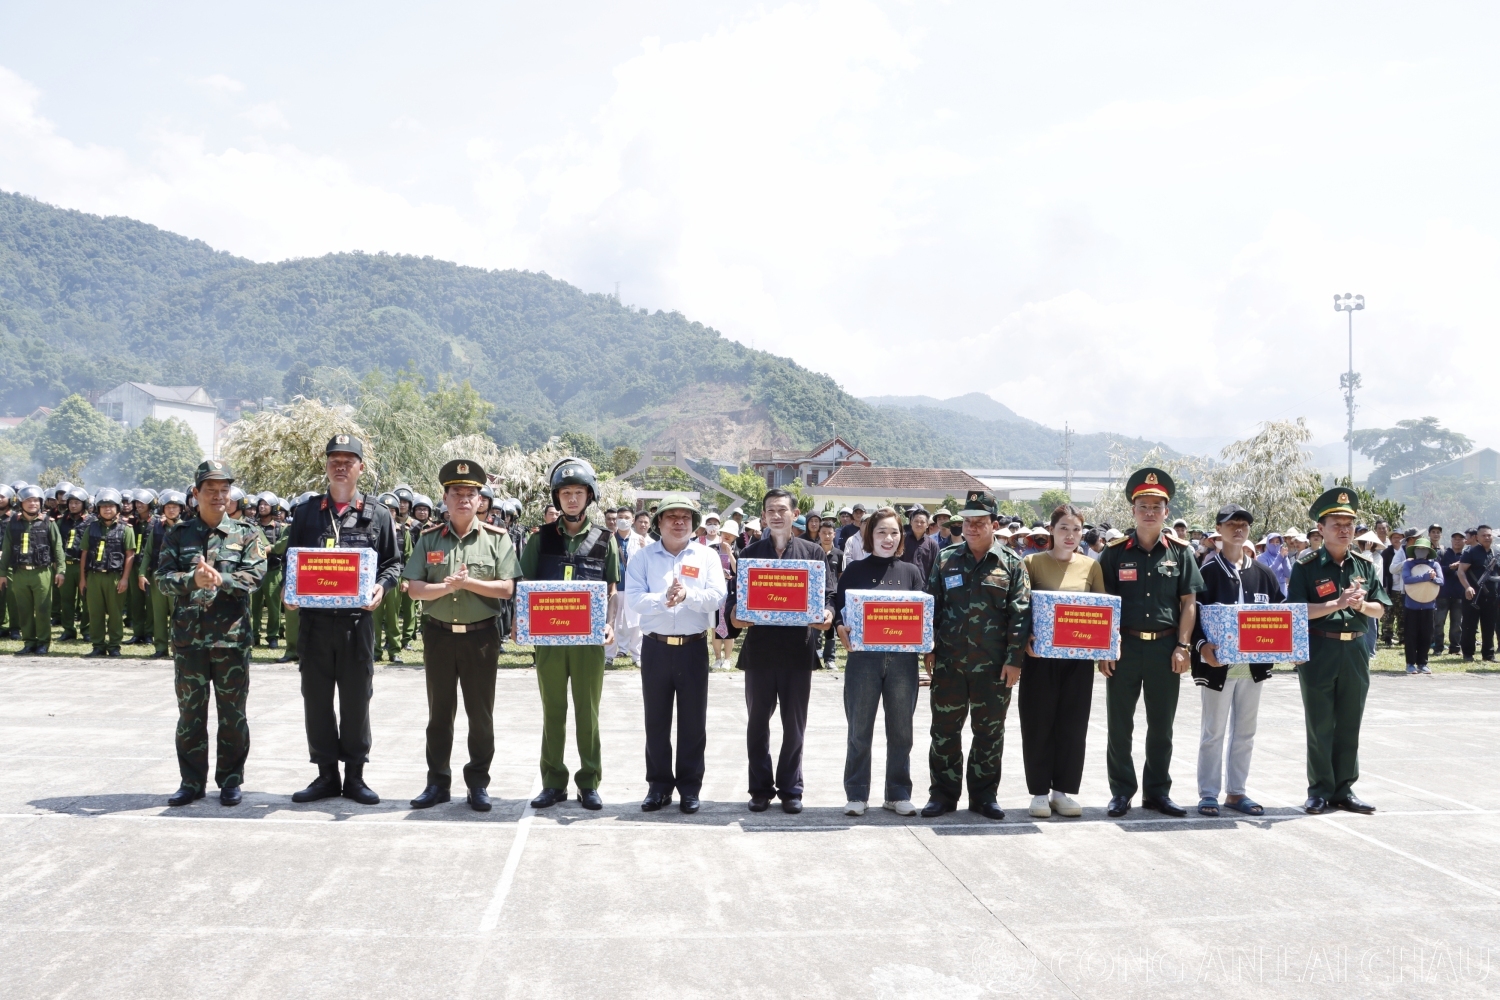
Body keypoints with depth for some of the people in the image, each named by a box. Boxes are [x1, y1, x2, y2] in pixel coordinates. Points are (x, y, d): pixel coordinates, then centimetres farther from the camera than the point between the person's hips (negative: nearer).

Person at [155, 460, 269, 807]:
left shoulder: (246, 534, 5)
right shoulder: (177, 535, 8)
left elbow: (255, 575, -7)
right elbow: (163, 580, -2)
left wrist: (220, 579, -23)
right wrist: (193, 579, -21)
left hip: (232, 637, -1)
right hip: (188, 637, 1)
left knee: (232, 714, 5)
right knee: (190, 713, 8)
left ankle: (230, 781, 17)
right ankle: (192, 782, 19)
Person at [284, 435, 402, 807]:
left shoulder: (377, 514, 6)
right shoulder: (305, 512, 11)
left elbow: (393, 563, 7)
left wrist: (381, 587, -12)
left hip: (358, 619, -2)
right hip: (314, 619, 2)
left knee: (356, 699, 4)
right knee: (316, 698, 7)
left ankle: (355, 774, 15)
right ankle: (326, 773, 18)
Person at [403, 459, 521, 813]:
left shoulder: (496, 538, -1)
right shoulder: (429, 539, 4)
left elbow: (506, 588, -8)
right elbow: (413, 588, -3)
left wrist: (468, 582, -17)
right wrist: (446, 587, -18)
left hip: (481, 635, -1)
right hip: (438, 635, 2)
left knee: (481, 714, 6)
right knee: (439, 713, 10)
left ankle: (478, 783, 17)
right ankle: (438, 783, 20)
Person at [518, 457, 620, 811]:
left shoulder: (604, 540, 5)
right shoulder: (541, 538, 5)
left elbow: (611, 590, 6)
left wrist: (610, 624, -9)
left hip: (589, 638, -1)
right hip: (548, 636, 1)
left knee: (587, 712, 6)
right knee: (553, 711, 8)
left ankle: (589, 783, 15)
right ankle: (554, 782, 16)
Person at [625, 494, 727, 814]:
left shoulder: (707, 556, 5)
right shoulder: (643, 557, 4)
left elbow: (718, 597, -7)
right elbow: (633, 598, -9)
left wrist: (688, 595, -24)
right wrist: (663, 599, -26)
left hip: (693, 647, 0)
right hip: (655, 647, 0)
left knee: (693, 721, 4)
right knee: (656, 720, 7)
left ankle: (690, 787, 14)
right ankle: (659, 786, 18)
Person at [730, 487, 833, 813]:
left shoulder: (813, 553, 6)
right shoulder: (750, 553, 8)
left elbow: (826, 596, 4)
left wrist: (827, 615, -17)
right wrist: (735, 616, -15)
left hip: (798, 650, -1)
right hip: (759, 648, 1)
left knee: (794, 724, 7)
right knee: (758, 722, 8)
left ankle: (790, 788, 19)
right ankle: (761, 788, 19)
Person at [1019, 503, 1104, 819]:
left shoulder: (1091, 566, 7)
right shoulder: (1033, 562, 1)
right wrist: (1026, 641, -16)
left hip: (1078, 657, 2)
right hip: (1041, 654, -2)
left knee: (1073, 723, 6)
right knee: (1039, 723, 2)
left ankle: (1064, 790, 17)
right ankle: (1040, 791, 12)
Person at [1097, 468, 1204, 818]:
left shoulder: (1180, 552, 4)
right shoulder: (1115, 552, 1)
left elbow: (1189, 602, 3)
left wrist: (1183, 647, -5)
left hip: (1166, 647, 1)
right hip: (1124, 646, -1)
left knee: (1161, 725, 9)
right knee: (1120, 725, 5)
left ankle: (1157, 791, 21)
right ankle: (1121, 792, 16)